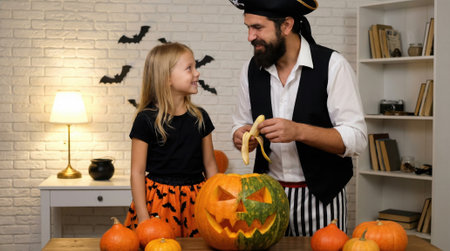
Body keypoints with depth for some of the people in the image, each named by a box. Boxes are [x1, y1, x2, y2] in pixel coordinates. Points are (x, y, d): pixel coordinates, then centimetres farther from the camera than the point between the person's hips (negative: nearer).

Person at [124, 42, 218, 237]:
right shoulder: (146, 120, -7)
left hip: (195, 200, 4)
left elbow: (210, 165, 12)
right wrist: (143, 218, -9)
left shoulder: (200, 117, 6)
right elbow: (137, 172, -6)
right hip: (158, 200, -3)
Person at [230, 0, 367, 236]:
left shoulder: (332, 65, -12)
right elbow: (241, 123, 14)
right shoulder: (251, 69, 3)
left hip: (321, 197, -4)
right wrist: (241, 136, -10)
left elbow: (356, 138, -16)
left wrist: (298, 131, -28)